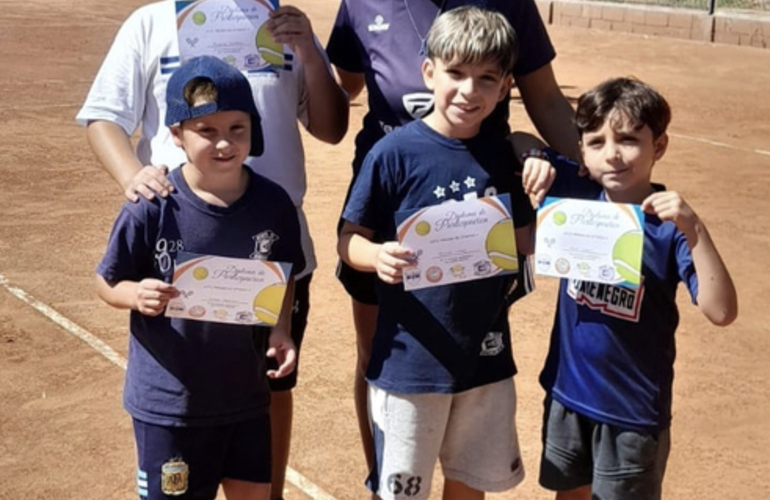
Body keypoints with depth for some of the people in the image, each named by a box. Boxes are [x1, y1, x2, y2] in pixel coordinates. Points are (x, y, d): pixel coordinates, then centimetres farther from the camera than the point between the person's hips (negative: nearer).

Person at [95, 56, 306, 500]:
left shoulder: (273, 203, -8)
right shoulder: (153, 208, -18)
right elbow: (107, 282, -6)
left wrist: (282, 329, -9)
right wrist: (139, 296, -27)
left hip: (246, 396, 3)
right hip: (167, 402, -3)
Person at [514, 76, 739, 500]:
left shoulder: (669, 225, -18)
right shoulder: (576, 193, -8)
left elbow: (721, 312, -29)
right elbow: (515, 142, 5)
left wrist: (694, 229, -37)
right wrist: (535, 158, -17)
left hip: (634, 406, -4)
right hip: (567, 389, 4)